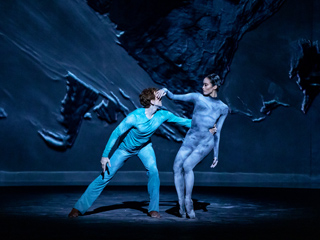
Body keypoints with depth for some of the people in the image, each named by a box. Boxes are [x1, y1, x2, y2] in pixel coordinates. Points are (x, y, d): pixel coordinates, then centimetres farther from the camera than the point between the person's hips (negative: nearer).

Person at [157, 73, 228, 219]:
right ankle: (181, 205, -9)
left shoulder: (223, 108, 12)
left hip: (206, 142, -2)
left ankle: (188, 202, -15)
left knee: (187, 165, -26)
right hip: (190, 140, 2)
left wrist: (216, 155, 11)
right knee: (177, 167, -18)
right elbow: (174, 97, 8)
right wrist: (165, 90, -13)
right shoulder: (197, 97, 12)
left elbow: (217, 132, 13)